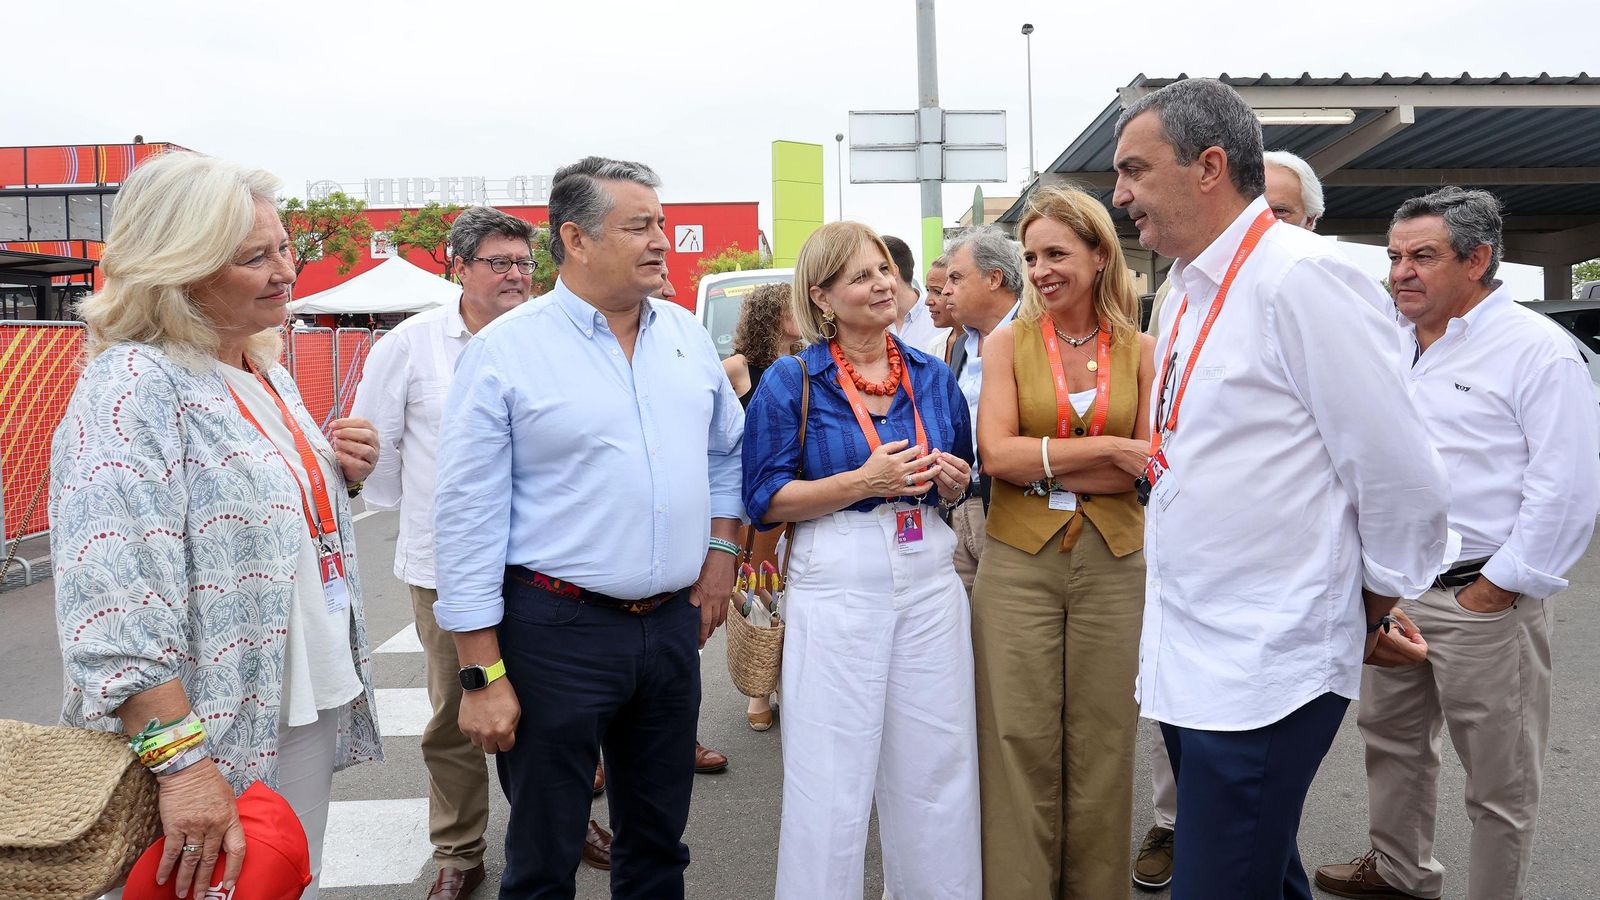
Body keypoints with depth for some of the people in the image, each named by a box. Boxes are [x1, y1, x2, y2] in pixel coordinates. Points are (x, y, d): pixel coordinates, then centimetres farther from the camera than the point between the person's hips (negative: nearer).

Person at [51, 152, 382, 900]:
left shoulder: (268, 373, 9)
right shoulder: (132, 387, -17)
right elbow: (117, 610, -26)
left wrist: (343, 473, 1)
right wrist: (181, 762, -29)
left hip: (316, 714, 8)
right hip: (219, 741, -8)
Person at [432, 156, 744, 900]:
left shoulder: (687, 336, 7)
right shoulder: (504, 351, -10)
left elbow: (727, 449, 20)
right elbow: (469, 519, -11)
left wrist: (721, 551, 9)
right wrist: (482, 676, -13)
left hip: (674, 623, 5)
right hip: (556, 629, -5)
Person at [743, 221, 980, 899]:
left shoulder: (934, 377, 10)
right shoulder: (792, 381, -3)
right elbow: (765, 499, -6)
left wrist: (952, 483, -2)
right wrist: (864, 480, -14)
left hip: (930, 580, 4)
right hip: (837, 585, -4)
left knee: (936, 763, 9)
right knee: (833, 774, 3)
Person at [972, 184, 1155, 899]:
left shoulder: (1140, 351, 5)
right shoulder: (1007, 344, 3)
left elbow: (1151, 466, -4)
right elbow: (996, 453, -10)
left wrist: (1042, 465, -11)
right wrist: (1104, 449, -14)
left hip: (1114, 565, 1)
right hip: (1018, 564, -1)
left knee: (1102, 747, 9)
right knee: (1019, 746, 3)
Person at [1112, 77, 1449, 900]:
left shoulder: (1299, 278, -17)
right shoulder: (1189, 292, 9)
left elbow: (1404, 481, -14)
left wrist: (1371, 615, -2)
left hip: (1263, 671, -8)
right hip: (1186, 660, 8)